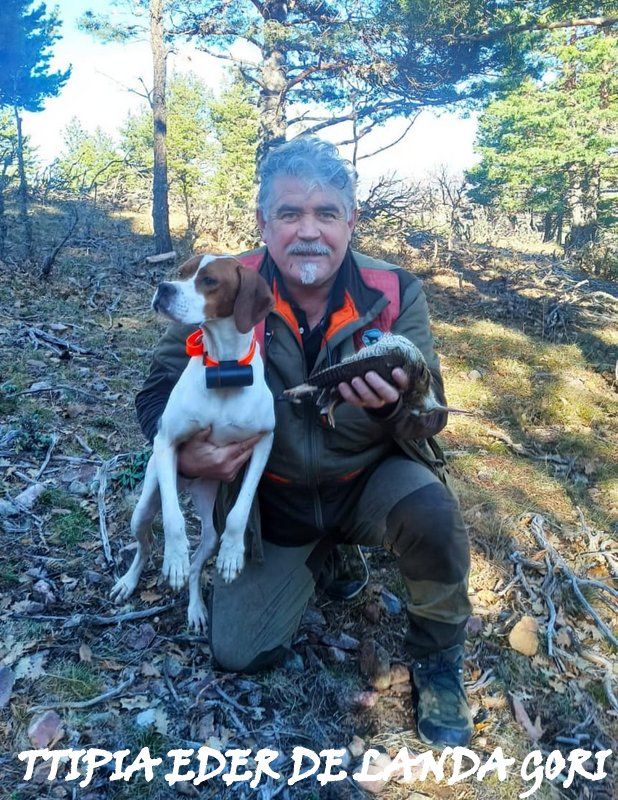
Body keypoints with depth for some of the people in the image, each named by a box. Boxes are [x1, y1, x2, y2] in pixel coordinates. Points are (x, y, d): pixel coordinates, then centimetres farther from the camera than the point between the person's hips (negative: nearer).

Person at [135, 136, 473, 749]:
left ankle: (437, 657, 0)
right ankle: (321, 553, 28)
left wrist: (393, 402, -40)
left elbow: (430, 418, -15)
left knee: (430, 511, -33)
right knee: (239, 652, -2)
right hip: (273, 501, 2)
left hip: (371, 481, -1)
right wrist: (185, 453, -26)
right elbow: (159, 390, -5)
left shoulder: (394, 294, -14)